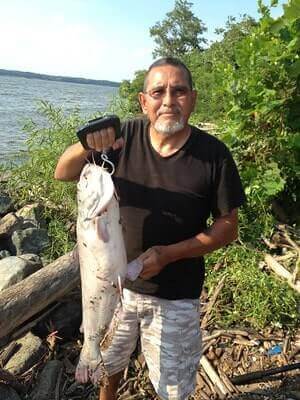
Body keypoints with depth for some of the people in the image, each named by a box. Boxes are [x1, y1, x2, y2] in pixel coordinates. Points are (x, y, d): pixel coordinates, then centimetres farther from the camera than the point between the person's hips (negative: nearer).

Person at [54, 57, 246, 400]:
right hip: (116, 282, 3)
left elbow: (227, 227, -10)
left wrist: (167, 254, -23)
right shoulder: (124, 137, -10)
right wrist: (86, 147, -29)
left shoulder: (213, 154, -15)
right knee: (108, 362, 29)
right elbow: (62, 174, -7)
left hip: (174, 297, -2)